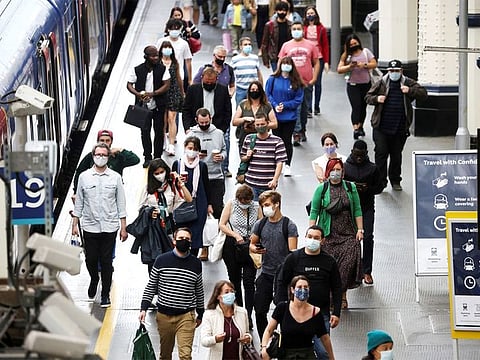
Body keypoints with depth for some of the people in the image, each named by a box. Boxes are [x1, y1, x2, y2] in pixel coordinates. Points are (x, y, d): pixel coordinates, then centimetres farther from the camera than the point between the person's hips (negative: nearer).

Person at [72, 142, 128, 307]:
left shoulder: (115, 177, 3)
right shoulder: (84, 177, 4)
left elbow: (121, 204, 5)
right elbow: (79, 202, 9)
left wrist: (123, 227, 2)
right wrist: (75, 224, 4)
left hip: (109, 226, -1)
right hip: (90, 226, 1)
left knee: (106, 261, 2)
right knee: (90, 259, 4)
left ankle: (105, 294, 11)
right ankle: (94, 279, 35)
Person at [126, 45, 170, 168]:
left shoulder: (162, 69, -4)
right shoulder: (137, 70, -5)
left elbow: (166, 85, -9)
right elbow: (129, 85, 1)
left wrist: (152, 94, -21)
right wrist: (138, 94, -19)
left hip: (158, 106, 0)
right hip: (143, 106, 0)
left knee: (159, 131, 6)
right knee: (145, 131, -1)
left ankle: (157, 157, 17)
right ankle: (147, 157, 7)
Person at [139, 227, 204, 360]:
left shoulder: (196, 264, 3)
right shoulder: (162, 260, 0)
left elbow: (199, 291, 13)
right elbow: (150, 287, 5)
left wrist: (200, 314, 17)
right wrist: (143, 308, -4)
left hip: (186, 316, -1)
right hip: (164, 315, 1)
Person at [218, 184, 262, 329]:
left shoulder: (256, 207, -2)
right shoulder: (231, 205, -4)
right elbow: (221, 225, -3)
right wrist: (236, 235, -15)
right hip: (232, 247, 1)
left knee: (249, 282, -8)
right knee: (235, 281, 13)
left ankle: (248, 316, -8)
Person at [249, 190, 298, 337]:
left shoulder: (289, 226, -6)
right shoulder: (260, 224, 7)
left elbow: (292, 252, -9)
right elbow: (252, 244, 18)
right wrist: (255, 249, -6)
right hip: (266, 274, 4)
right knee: (260, 310, 3)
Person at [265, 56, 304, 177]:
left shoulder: (296, 82, -2)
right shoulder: (273, 79, -1)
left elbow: (299, 99, -3)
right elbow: (268, 94, 1)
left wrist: (285, 105, -13)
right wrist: (275, 106, -13)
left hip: (290, 117, -1)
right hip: (275, 116, 1)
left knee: (287, 140, 3)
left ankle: (287, 165, 12)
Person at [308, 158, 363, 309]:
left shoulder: (351, 187, 6)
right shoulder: (321, 189, 2)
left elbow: (357, 210, 8)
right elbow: (314, 212, 4)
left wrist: (360, 229, 2)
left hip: (348, 233, 1)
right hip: (328, 234, 0)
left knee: (348, 261, -13)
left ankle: (342, 293, 0)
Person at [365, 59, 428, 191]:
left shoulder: (409, 83, 4)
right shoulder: (381, 84, 4)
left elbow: (423, 94, -2)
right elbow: (367, 97, 9)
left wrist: (410, 91, -18)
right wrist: (376, 99, -13)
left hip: (400, 129, 1)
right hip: (381, 127, -1)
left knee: (396, 155, 11)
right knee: (381, 152, -7)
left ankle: (395, 180, 25)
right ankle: (380, 180, 1)